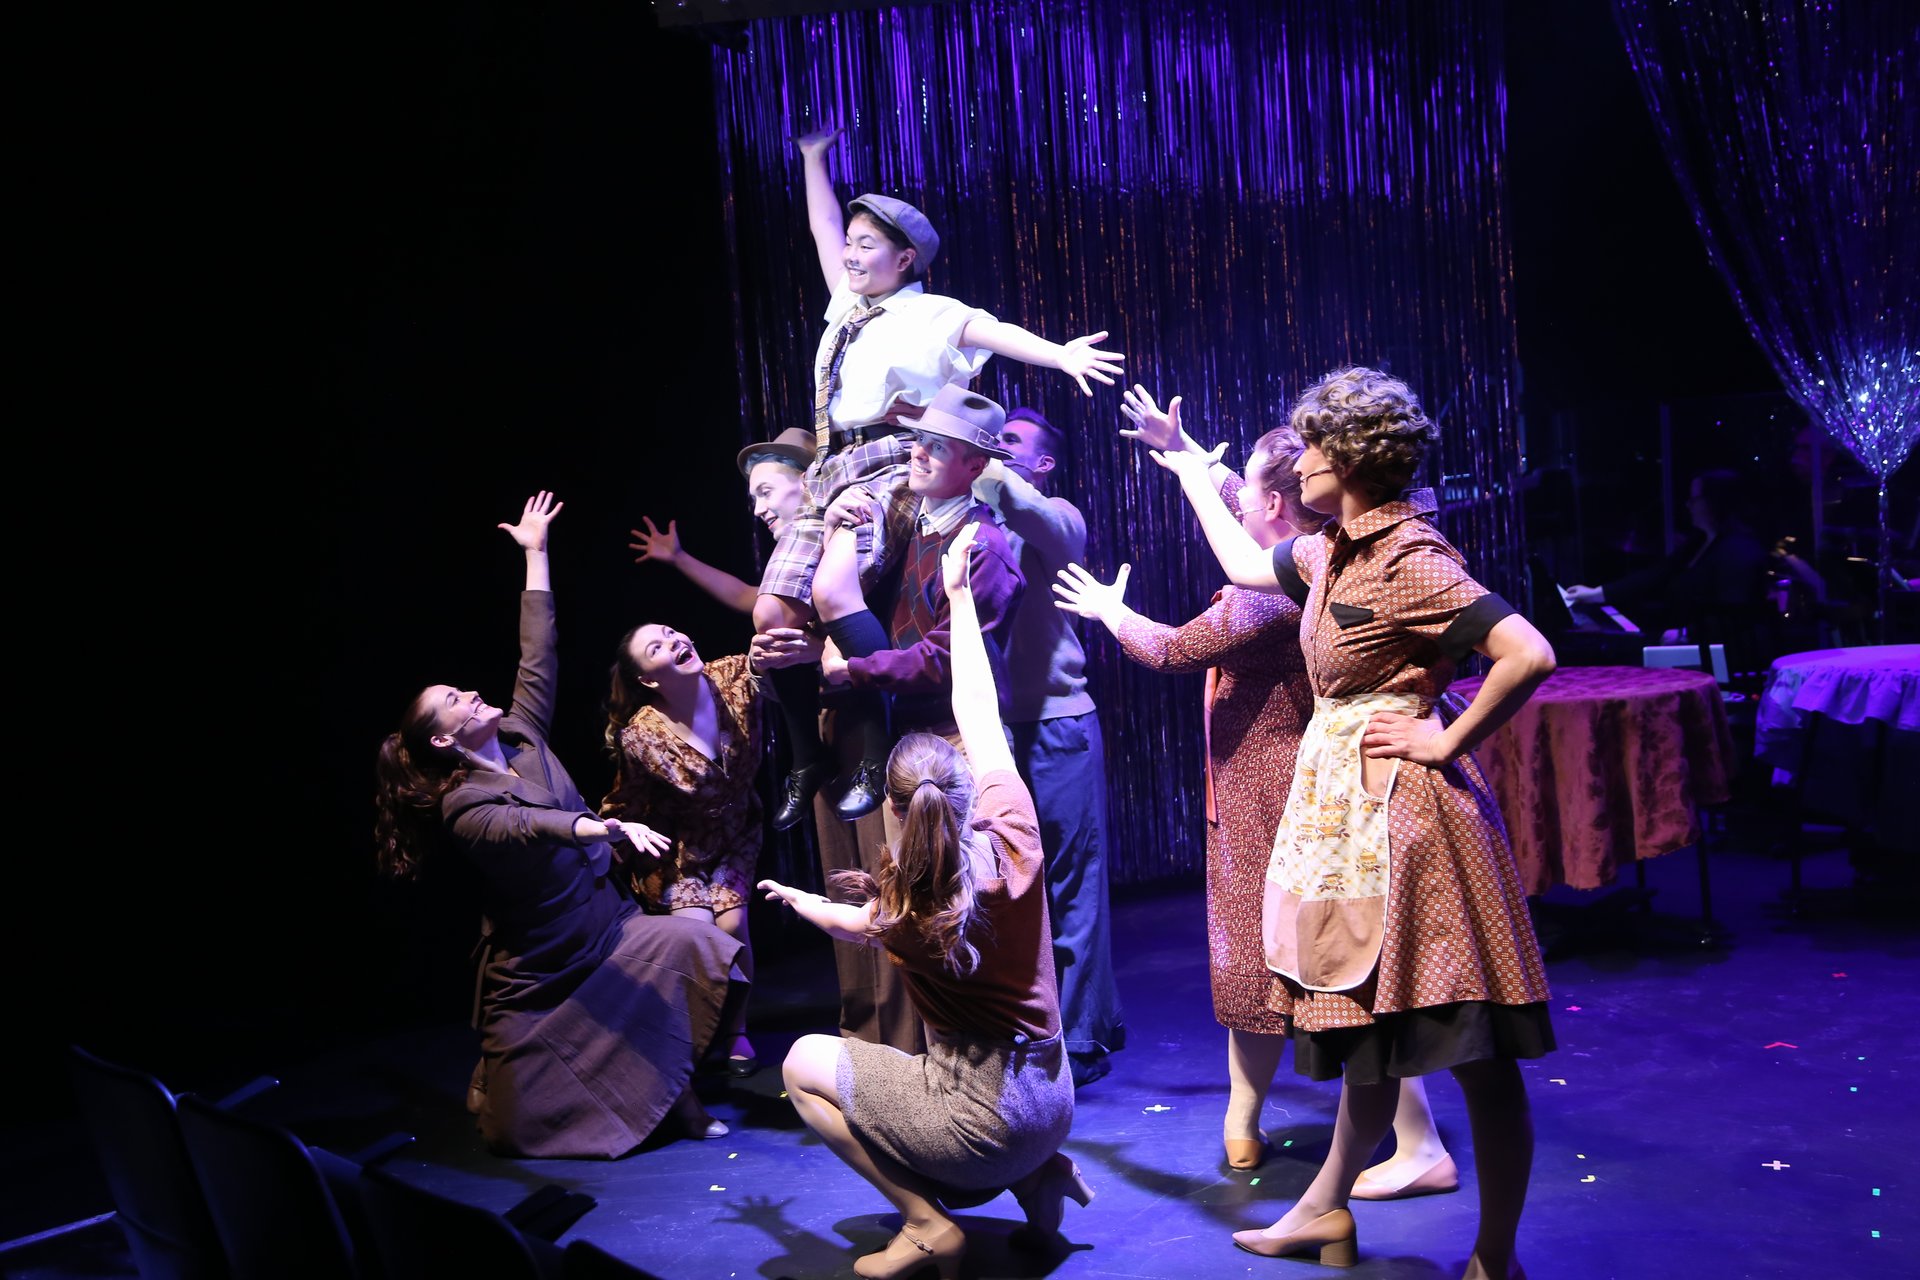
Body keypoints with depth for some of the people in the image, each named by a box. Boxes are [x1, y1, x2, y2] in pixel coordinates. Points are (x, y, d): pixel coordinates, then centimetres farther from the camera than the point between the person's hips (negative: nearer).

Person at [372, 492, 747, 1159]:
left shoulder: (521, 737, 4)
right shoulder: (463, 808, -16)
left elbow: (538, 659, 2)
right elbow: (526, 823, -35)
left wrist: (536, 554, 3)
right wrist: (602, 827, -55)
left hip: (607, 932, 6)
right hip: (537, 973, -5)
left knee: (696, 947, -22)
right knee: (517, 1131, 0)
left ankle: (680, 1093, -8)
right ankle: (490, 1086, 35)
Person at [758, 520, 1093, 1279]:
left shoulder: (901, 907, -14)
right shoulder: (1012, 829, -10)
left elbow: (854, 924, 13)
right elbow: (977, 711, 2)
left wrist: (796, 898, 34)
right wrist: (958, 592, 11)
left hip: (983, 1116, -6)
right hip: (1051, 1100, 6)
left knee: (804, 1063, 10)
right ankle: (1038, 1177, 8)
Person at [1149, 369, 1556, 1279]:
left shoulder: (1409, 559, -18)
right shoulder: (1333, 552, 9)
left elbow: (1528, 655, -28)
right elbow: (1245, 564, 28)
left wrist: (1449, 743, -19)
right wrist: (1192, 472, 34)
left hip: (1399, 807, -10)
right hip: (1345, 800, 10)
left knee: (1474, 1049, 0)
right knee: (1373, 1033, 22)